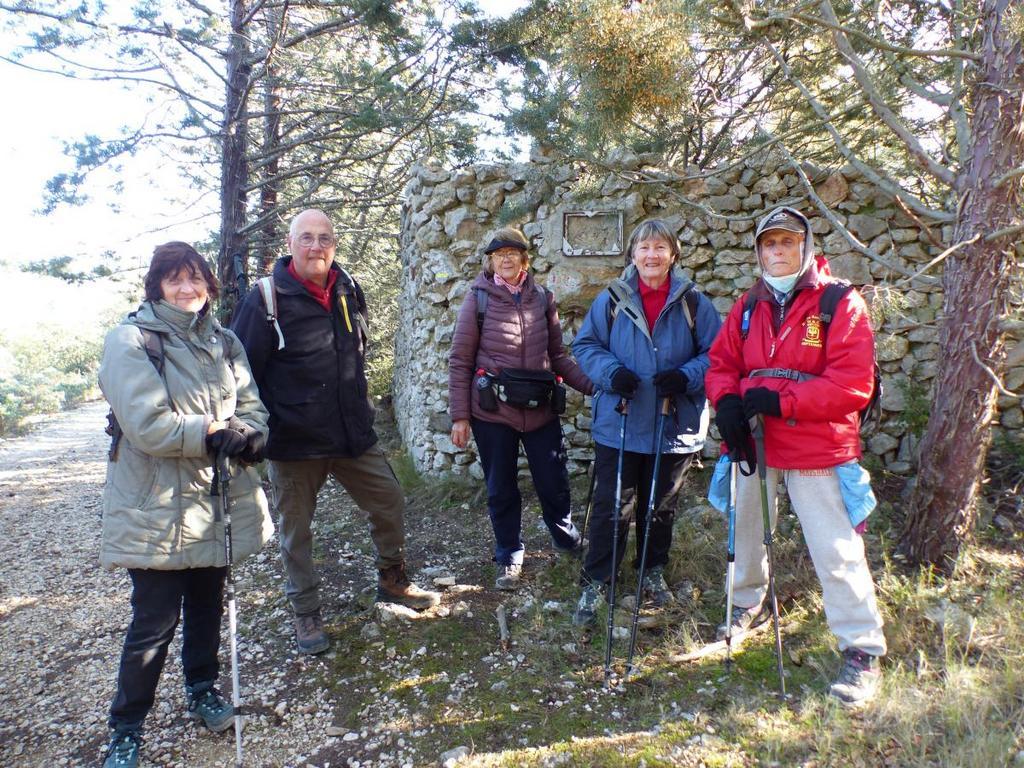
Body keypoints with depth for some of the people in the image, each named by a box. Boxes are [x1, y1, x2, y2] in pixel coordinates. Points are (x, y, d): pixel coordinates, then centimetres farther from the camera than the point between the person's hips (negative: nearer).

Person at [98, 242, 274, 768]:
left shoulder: (223, 341, 9)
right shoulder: (130, 340, -9)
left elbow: (253, 409, 4)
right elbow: (148, 425, -20)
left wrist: (243, 435, -17)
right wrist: (216, 432, -18)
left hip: (219, 503, 5)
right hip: (157, 509, -5)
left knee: (208, 607, 19)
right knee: (154, 622, 2)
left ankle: (202, 690, 41)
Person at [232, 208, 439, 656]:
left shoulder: (349, 292, 5)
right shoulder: (267, 300, -12)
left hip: (354, 434, 5)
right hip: (294, 442, -5)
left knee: (389, 503, 10)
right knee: (295, 530, 8)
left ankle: (392, 581, 34)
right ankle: (306, 614, 27)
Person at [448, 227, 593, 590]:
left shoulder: (542, 298, 4)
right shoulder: (478, 299, -4)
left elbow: (558, 355, 10)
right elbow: (460, 362, -3)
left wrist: (593, 385, -2)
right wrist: (460, 416, -6)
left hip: (540, 409, 2)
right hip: (492, 411, -2)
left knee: (554, 482, 10)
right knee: (501, 489, 9)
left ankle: (567, 538, 39)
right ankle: (509, 558, 29)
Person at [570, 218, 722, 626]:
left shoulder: (693, 302, -2)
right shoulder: (612, 299, -2)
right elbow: (585, 344, 1)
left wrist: (686, 377, -20)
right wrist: (611, 372, -17)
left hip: (674, 426, 1)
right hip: (618, 425, -1)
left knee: (661, 504, 18)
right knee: (612, 505, 3)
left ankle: (653, 570, 39)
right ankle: (595, 582, 16)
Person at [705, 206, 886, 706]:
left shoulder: (841, 304, -9)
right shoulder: (748, 306, 8)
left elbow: (853, 385, -17)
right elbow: (721, 363, 9)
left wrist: (780, 401, -24)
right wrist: (727, 402, -13)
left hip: (817, 448, -5)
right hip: (753, 442, 6)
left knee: (835, 548, -3)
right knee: (746, 529, 20)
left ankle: (863, 651, 13)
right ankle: (747, 602, 47)